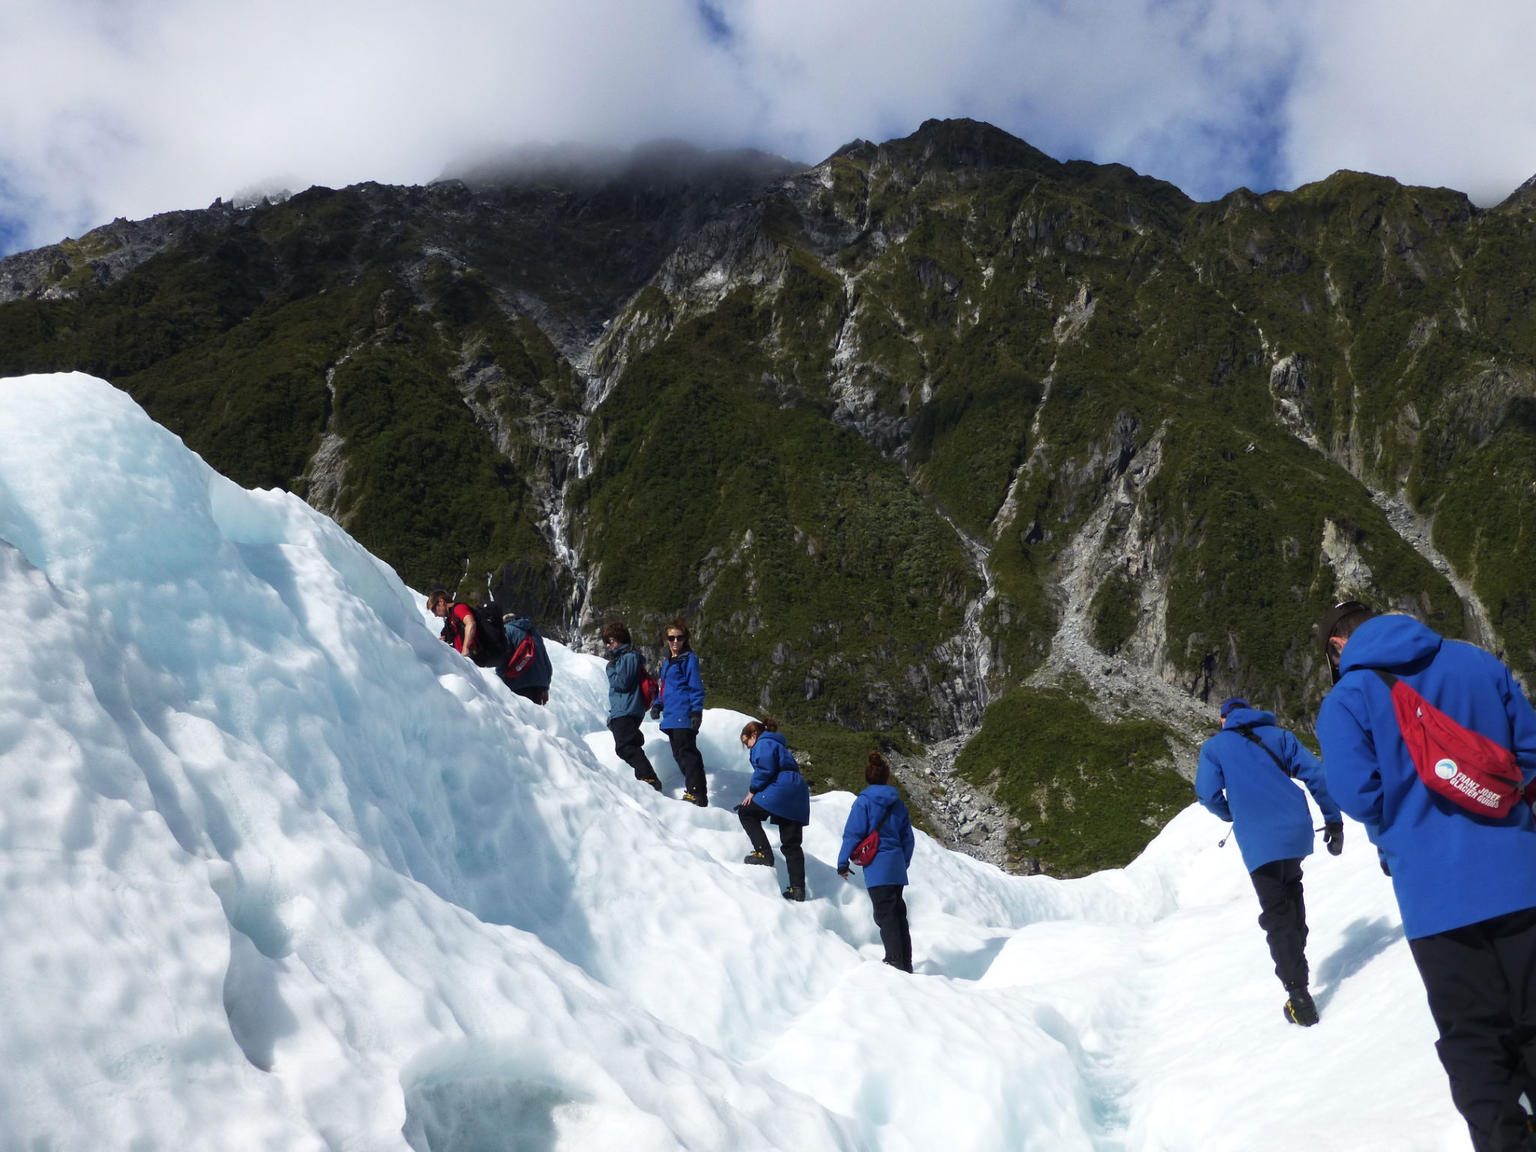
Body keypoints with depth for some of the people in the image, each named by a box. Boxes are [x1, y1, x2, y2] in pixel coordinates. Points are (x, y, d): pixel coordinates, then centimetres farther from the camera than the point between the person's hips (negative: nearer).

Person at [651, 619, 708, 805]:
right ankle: (693, 790, 15)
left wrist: (696, 711, -17)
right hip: (671, 717, 9)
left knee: (687, 753, -12)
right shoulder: (667, 661, 20)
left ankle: (697, 794, -12)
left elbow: (696, 688, -9)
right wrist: (658, 704, 14)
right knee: (679, 754, 9)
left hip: (684, 716, -9)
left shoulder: (689, 659, -5)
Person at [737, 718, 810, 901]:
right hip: (797, 795, 10)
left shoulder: (764, 743, 1)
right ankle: (798, 888, 2)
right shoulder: (777, 744, 32)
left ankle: (763, 853, -5)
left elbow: (765, 769, -14)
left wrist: (752, 790, -5)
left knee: (746, 812, 8)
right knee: (791, 844, 8)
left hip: (781, 788, -9)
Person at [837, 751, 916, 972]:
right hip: (897, 867, 6)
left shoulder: (863, 801, -6)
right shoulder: (897, 803, 10)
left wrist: (843, 862, -1)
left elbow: (853, 833, -9)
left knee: (885, 914, -4)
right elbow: (908, 838, 14)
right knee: (898, 913, 13)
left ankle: (895, 960, -11)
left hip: (876, 867, -6)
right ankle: (906, 964, 17)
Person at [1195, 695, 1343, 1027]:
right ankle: (1297, 954, 33)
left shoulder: (1214, 747, 6)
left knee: (1276, 915, 1)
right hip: (1297, 831, 3)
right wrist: (1334, 821, 8)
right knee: (1291, 890, 29)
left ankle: (1299, 996, -9)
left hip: (1258, 841, -3)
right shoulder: (1277, 735, 13)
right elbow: (1315, 773, 4)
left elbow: (1208, 794, -3)